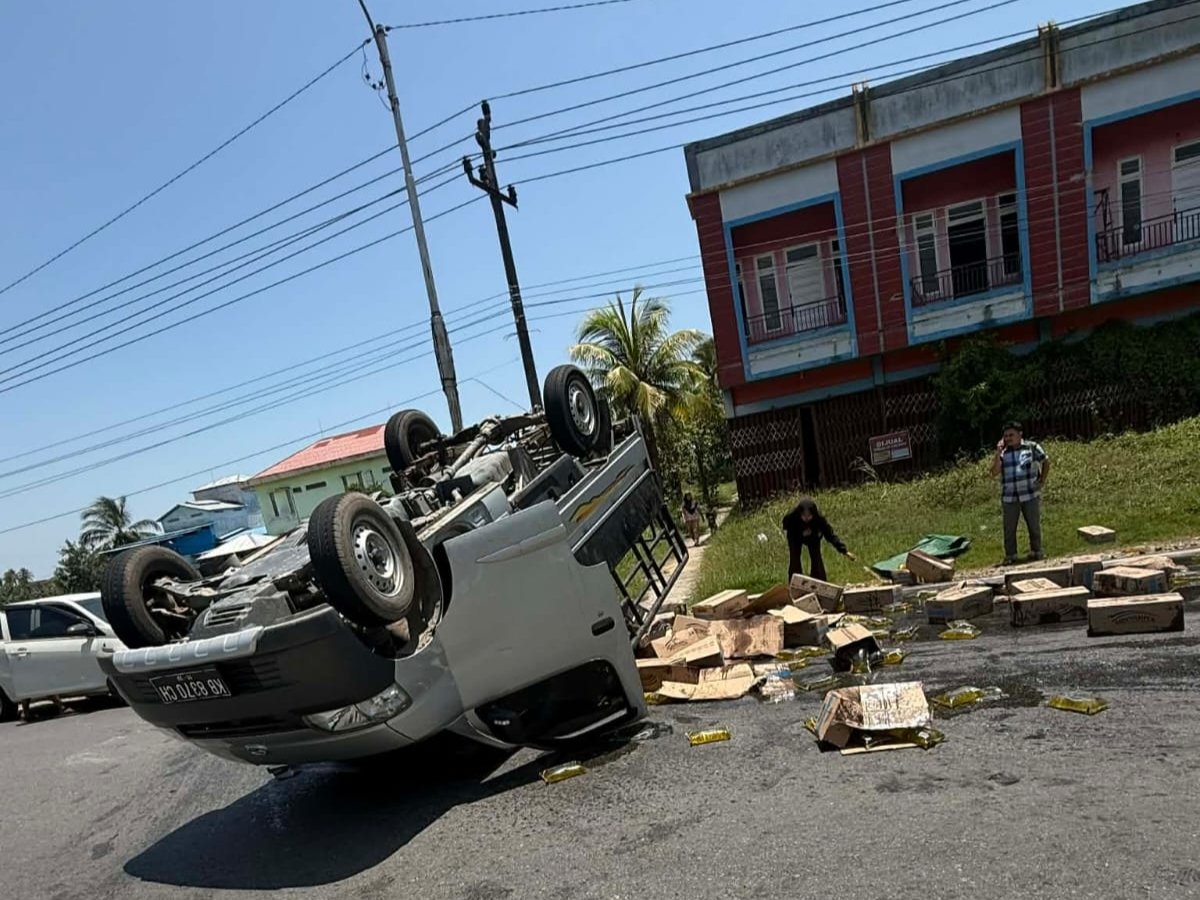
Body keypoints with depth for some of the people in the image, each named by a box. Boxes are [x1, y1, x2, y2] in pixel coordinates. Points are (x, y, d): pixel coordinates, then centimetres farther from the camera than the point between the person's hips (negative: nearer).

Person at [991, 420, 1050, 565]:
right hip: (1009, 498, 1)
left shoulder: (1032, 447, -1)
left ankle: (1036, 551, 29)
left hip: (1030, 495, 0)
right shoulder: (1003, 452, 2)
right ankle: (1010, 555, 14)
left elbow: (1046, 462, 13)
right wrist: (998, 452, -13)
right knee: (1009, 528, 4)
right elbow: (994, 472, -8)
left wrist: (1042, 481, 8)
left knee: (1034, 525, 12)